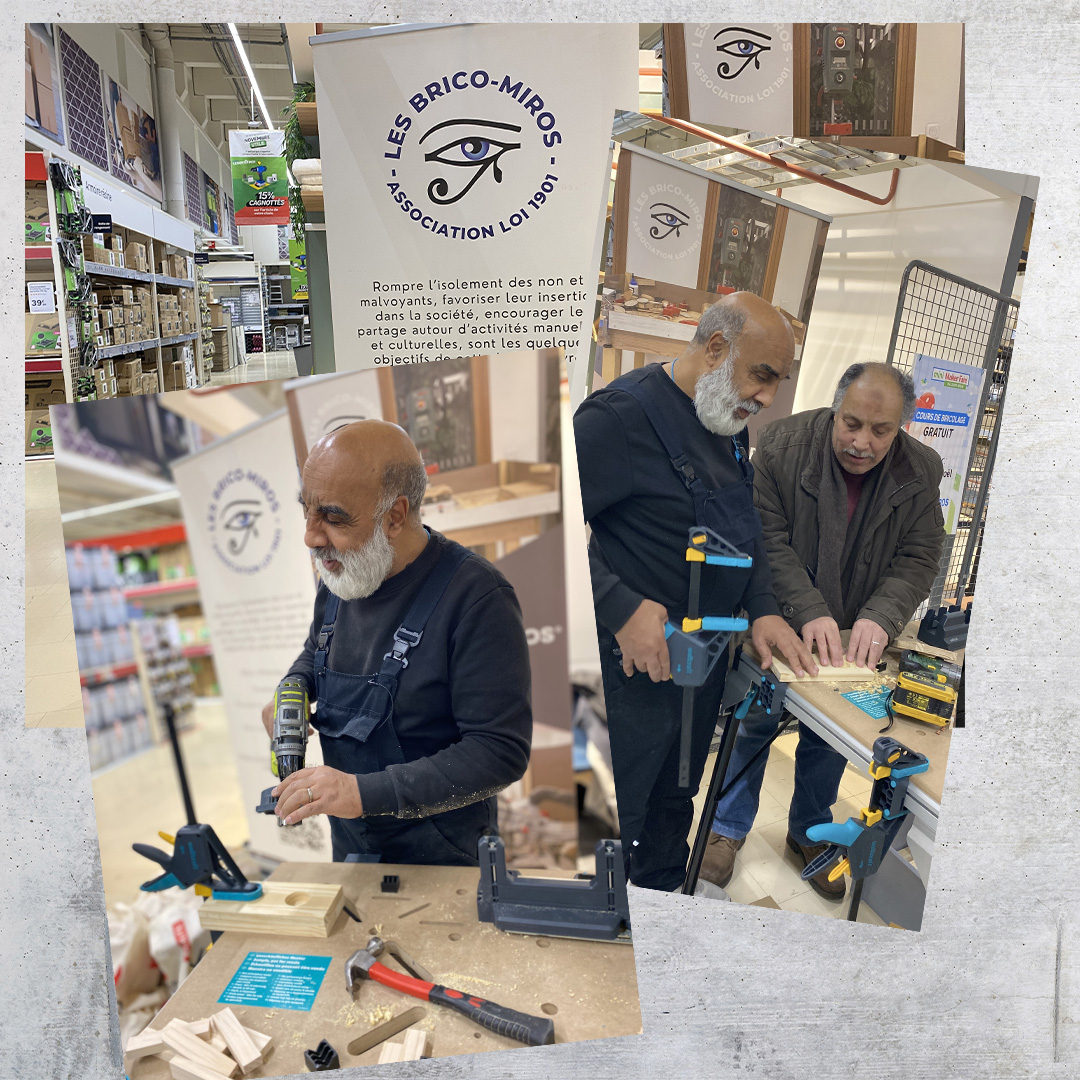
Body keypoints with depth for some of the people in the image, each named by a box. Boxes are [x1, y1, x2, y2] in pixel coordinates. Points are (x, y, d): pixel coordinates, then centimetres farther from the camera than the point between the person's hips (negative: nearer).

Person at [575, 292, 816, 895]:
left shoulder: (731, 426, 8)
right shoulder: (621, 415, -22)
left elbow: (745, 527, 18)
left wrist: (763, 609, 4)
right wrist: (622, 608, -30)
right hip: (636, 661, -8)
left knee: (677, 796, 26)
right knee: (615, 819, 7)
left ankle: (667, 893, 48)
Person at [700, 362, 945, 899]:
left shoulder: (921, 471, -10)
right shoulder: (782, 444, -19)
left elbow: (917, 559, -9)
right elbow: (768, 542, -19)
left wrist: (879, 618, -27)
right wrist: (810, 614, -29)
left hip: (852, 639, 2)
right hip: (778, 626, -2)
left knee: (829, 738, 15)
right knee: (753, 722, 9)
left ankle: (809, 832, 38)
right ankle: (728, 829, 30)